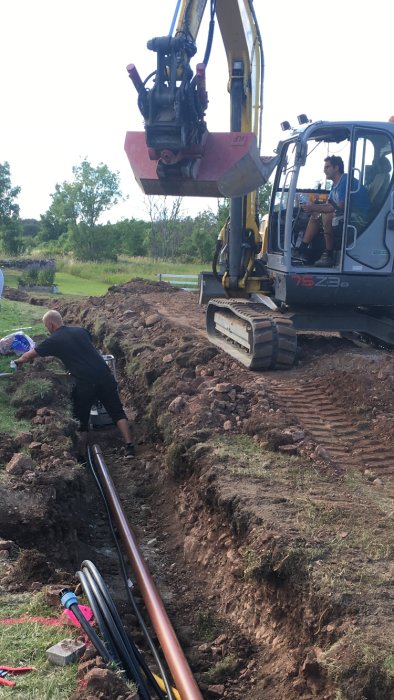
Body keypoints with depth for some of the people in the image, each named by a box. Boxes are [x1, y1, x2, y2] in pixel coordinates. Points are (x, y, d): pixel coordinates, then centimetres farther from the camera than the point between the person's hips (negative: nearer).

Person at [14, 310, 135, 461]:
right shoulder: (81, 330, 15)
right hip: (104, 375, 4)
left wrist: (18, 361, 35)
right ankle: (130, 447, 0)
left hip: (85, 382, -4)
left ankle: (81, 456, 17)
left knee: (81, 420, 12)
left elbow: (28, 355, 16)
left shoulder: (53, 341, 3)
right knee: (117, 412, 8)